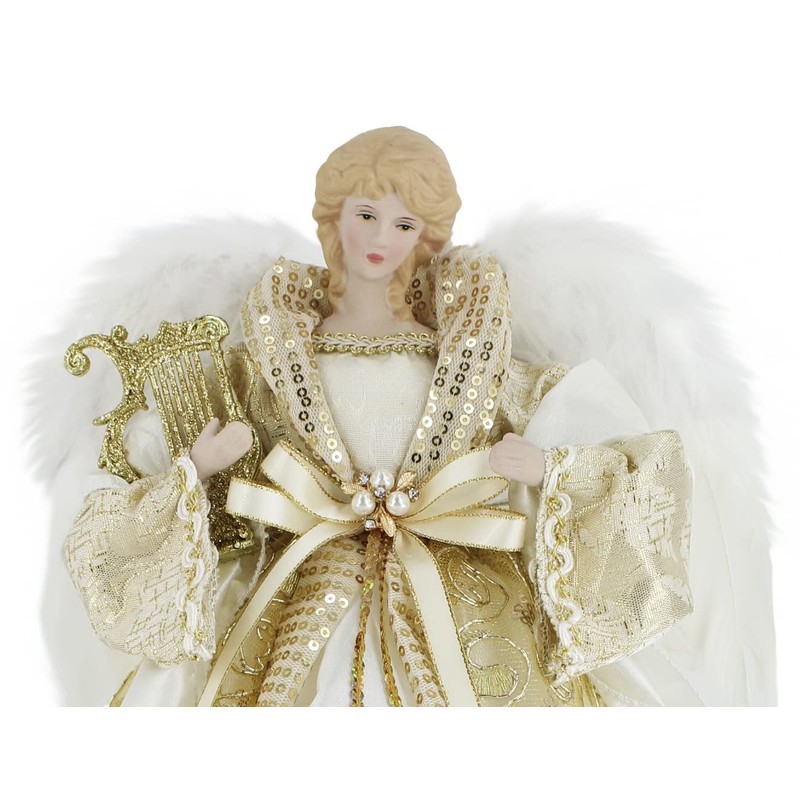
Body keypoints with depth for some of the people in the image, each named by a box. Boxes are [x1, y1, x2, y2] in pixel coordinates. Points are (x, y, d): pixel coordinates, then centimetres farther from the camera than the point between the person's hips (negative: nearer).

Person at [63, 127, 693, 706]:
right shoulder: (282, 344, 10)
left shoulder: (460, 343, 10)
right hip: (311, 589, 0)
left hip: (455, 590, 1)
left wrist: (545, 468, -7)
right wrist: (201, 464, -5)